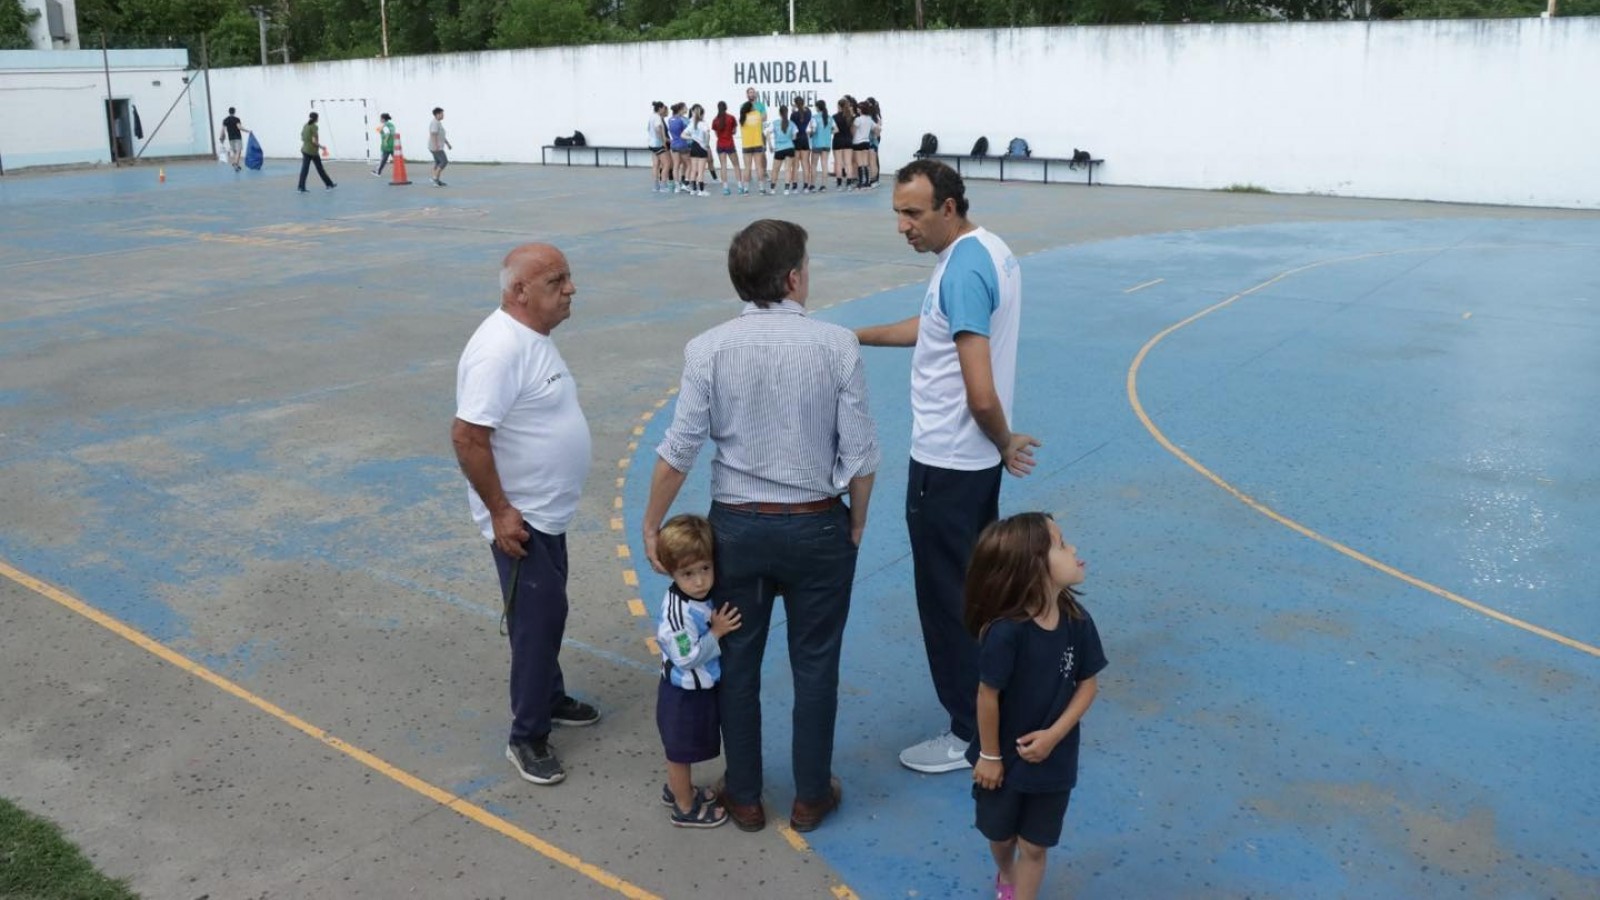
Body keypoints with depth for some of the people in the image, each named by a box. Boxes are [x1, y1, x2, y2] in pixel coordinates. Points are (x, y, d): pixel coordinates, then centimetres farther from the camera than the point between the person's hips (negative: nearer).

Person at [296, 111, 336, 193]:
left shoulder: (305, 126, 8)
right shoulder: (314, 127, -14)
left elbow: (302, 138, 14)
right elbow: (314, 140, -19)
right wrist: (321, 146, -7)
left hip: (305, 150, 6)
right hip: (313, 151, -6)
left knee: (304, 169, 3)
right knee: (320, 169, 6)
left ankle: (301, 187, -3)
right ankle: (329, 184, 19)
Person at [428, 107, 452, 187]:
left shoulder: (438, 123, 17)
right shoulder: (435, 123, -17)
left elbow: (442, 136, 25)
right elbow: (433, 135, -25)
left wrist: (448, 144, 26)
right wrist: (436, 146, -30)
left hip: (437, 147, 11)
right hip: (436, 147, -11)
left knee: (438, 163, 10)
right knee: (444, 161, -12)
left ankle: (437, 181, 9)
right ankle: (435, 178, -10)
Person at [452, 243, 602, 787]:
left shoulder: (531, 336, 6)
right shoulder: (500, 349, -26)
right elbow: (467, 436, -28)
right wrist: (500, 511, -23)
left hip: (547, 513, 10)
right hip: (521, 519, -10)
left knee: (548, 614, 22)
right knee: (537, 621, -1)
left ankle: (550, 699, 40)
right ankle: (528, 738, 13)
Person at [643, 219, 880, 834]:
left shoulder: (708, 349, -10)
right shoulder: (838, 345, -11)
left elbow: (678, 451, -10)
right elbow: (859, 454, -9)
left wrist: (652, 526, 3)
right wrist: (856, 524, 7)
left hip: (737, 528, 1)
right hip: (817, 528, 0)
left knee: (737, 664, 16)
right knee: (814, 666, 15)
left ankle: (744, 797, 30)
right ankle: (811, 797, 29)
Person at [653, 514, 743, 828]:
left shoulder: (706, 596, -5)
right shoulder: (678, 610, -32)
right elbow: (687, 656, -28)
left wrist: (719, 628, -4)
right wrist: (716, 633, -26)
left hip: (702, 688, 8)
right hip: (684, 694, -8)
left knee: (684, 748, 27)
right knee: (682, 750, 12)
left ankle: (677, 789, 47)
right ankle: (685, 808, 29)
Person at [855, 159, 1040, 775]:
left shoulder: (962, 270, -24)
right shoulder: (990, 251, 7)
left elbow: (981, 396, -28)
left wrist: (1004, 443, -10)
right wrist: (859, 336, 19)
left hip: (946, 465, -10)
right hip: (976, 460, 10)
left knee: (948, 601, 4)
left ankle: (970, 734, 17)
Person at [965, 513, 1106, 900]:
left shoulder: (1077, 621, -16)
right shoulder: (1005, 631, -31)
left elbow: (1087, 684, -5)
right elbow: (988, 695, -21)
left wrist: (1054, 735, -16)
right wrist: (989, 755, -10)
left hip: (1053, 758, 2)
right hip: (1004, 756, -2)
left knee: (1034, 846, 15)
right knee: (1001, 836, 24)